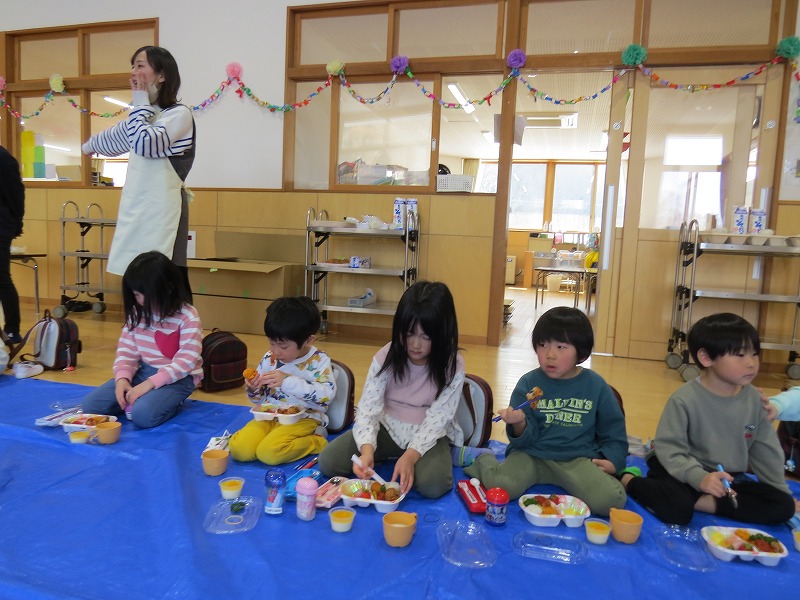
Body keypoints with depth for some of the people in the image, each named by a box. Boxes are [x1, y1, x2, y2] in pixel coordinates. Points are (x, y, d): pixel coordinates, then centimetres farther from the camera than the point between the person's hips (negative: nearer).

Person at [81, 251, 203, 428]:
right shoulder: (137, 312, 2)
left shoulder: (188, 316, -17)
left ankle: (170, 402, -1)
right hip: (143, 371, 6)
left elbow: (186, 361, -21)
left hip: (177, 377, -6)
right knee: (89, 405, -6)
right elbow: (126, 350, 3)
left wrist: (150, 383, -26)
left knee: (142, 414, -31)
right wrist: (122, 377, -16)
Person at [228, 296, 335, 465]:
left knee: (269, 453, -28)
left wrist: (288, 381, -30)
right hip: (269, 417, 5)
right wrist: (253, 390, -13)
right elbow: (260, 399, 13)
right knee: (239, 449, -19)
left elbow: (327, 394, -25)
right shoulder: (268, 359, 3)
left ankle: (315, 442, -6)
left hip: (304, 418, -4)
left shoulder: (319, 361, -9)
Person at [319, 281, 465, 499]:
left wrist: (410, 455, -32)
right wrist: (367, 449, -35)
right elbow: (368, 407, -17)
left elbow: (437, 418, -18)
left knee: (432, 485, -32)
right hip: (389, 428, 2)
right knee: (327, 461, -14)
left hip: (429, 435, -2)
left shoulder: (453, 366, -17)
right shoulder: (386, 357, -14)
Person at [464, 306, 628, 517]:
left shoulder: (596, 386, 1)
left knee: (611, 500, -26)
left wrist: (612, 459, -1)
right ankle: (486, 462, 8)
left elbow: (613, 430, 14)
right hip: (532, 454, -1)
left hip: (578, 458, 1)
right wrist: (519, 424, -26)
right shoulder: (528, 383, -3)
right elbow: (526, 439, -5)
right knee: (500, 488, -26)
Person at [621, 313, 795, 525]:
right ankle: (629, 480, -5)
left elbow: (765, 449, 10)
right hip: (688, 476, -6)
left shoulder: (753, 398, -1)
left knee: (783, 506, -12)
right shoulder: (685, 399, -18)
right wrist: (699, 478, -33)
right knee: (676, 510, -32)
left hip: (730, 478, 6)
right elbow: (667, 447, -20)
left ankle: (701, 502, -14)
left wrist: (782, 491, 12)